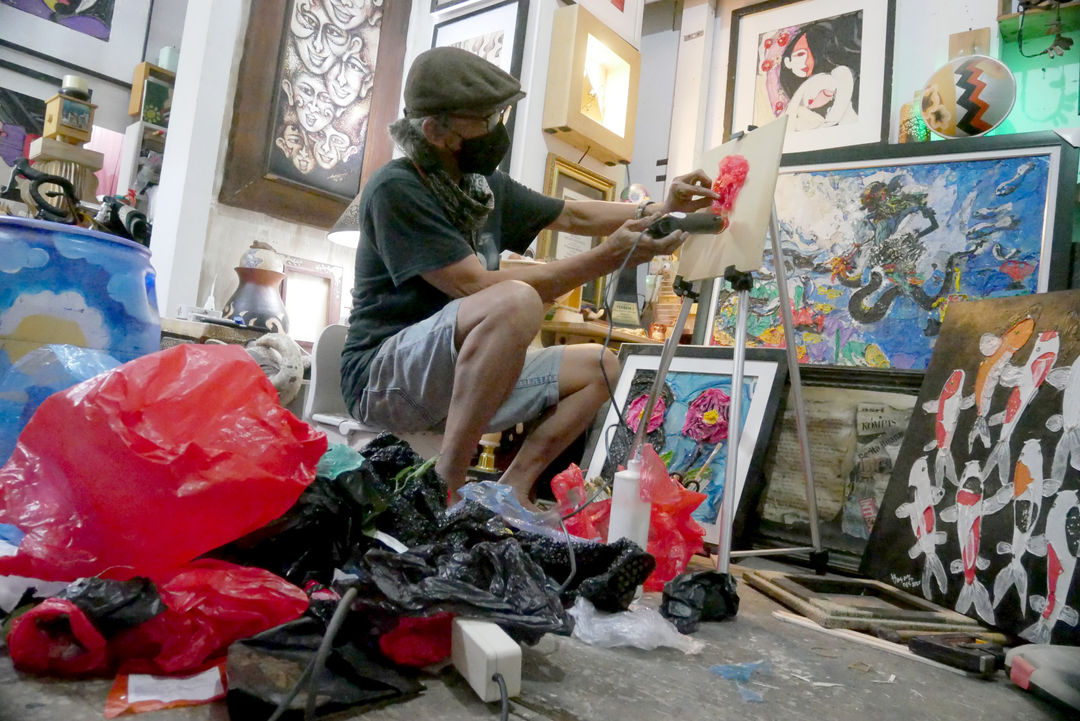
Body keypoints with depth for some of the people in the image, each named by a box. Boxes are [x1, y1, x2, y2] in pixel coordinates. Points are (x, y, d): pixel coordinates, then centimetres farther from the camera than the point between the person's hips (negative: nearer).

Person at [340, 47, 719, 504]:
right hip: (384, 375, -8)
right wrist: (610, 257, -21)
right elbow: (479, 288, -23)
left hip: (462, 378, 9)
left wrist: (659, 209, 4)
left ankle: (512, 488, -7)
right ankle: (446, 485, -26)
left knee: (599, 367, 8)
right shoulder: (396, 189, -14)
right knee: (517, 302, -33)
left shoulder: (486, 185, 10)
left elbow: (572, 215, 20)